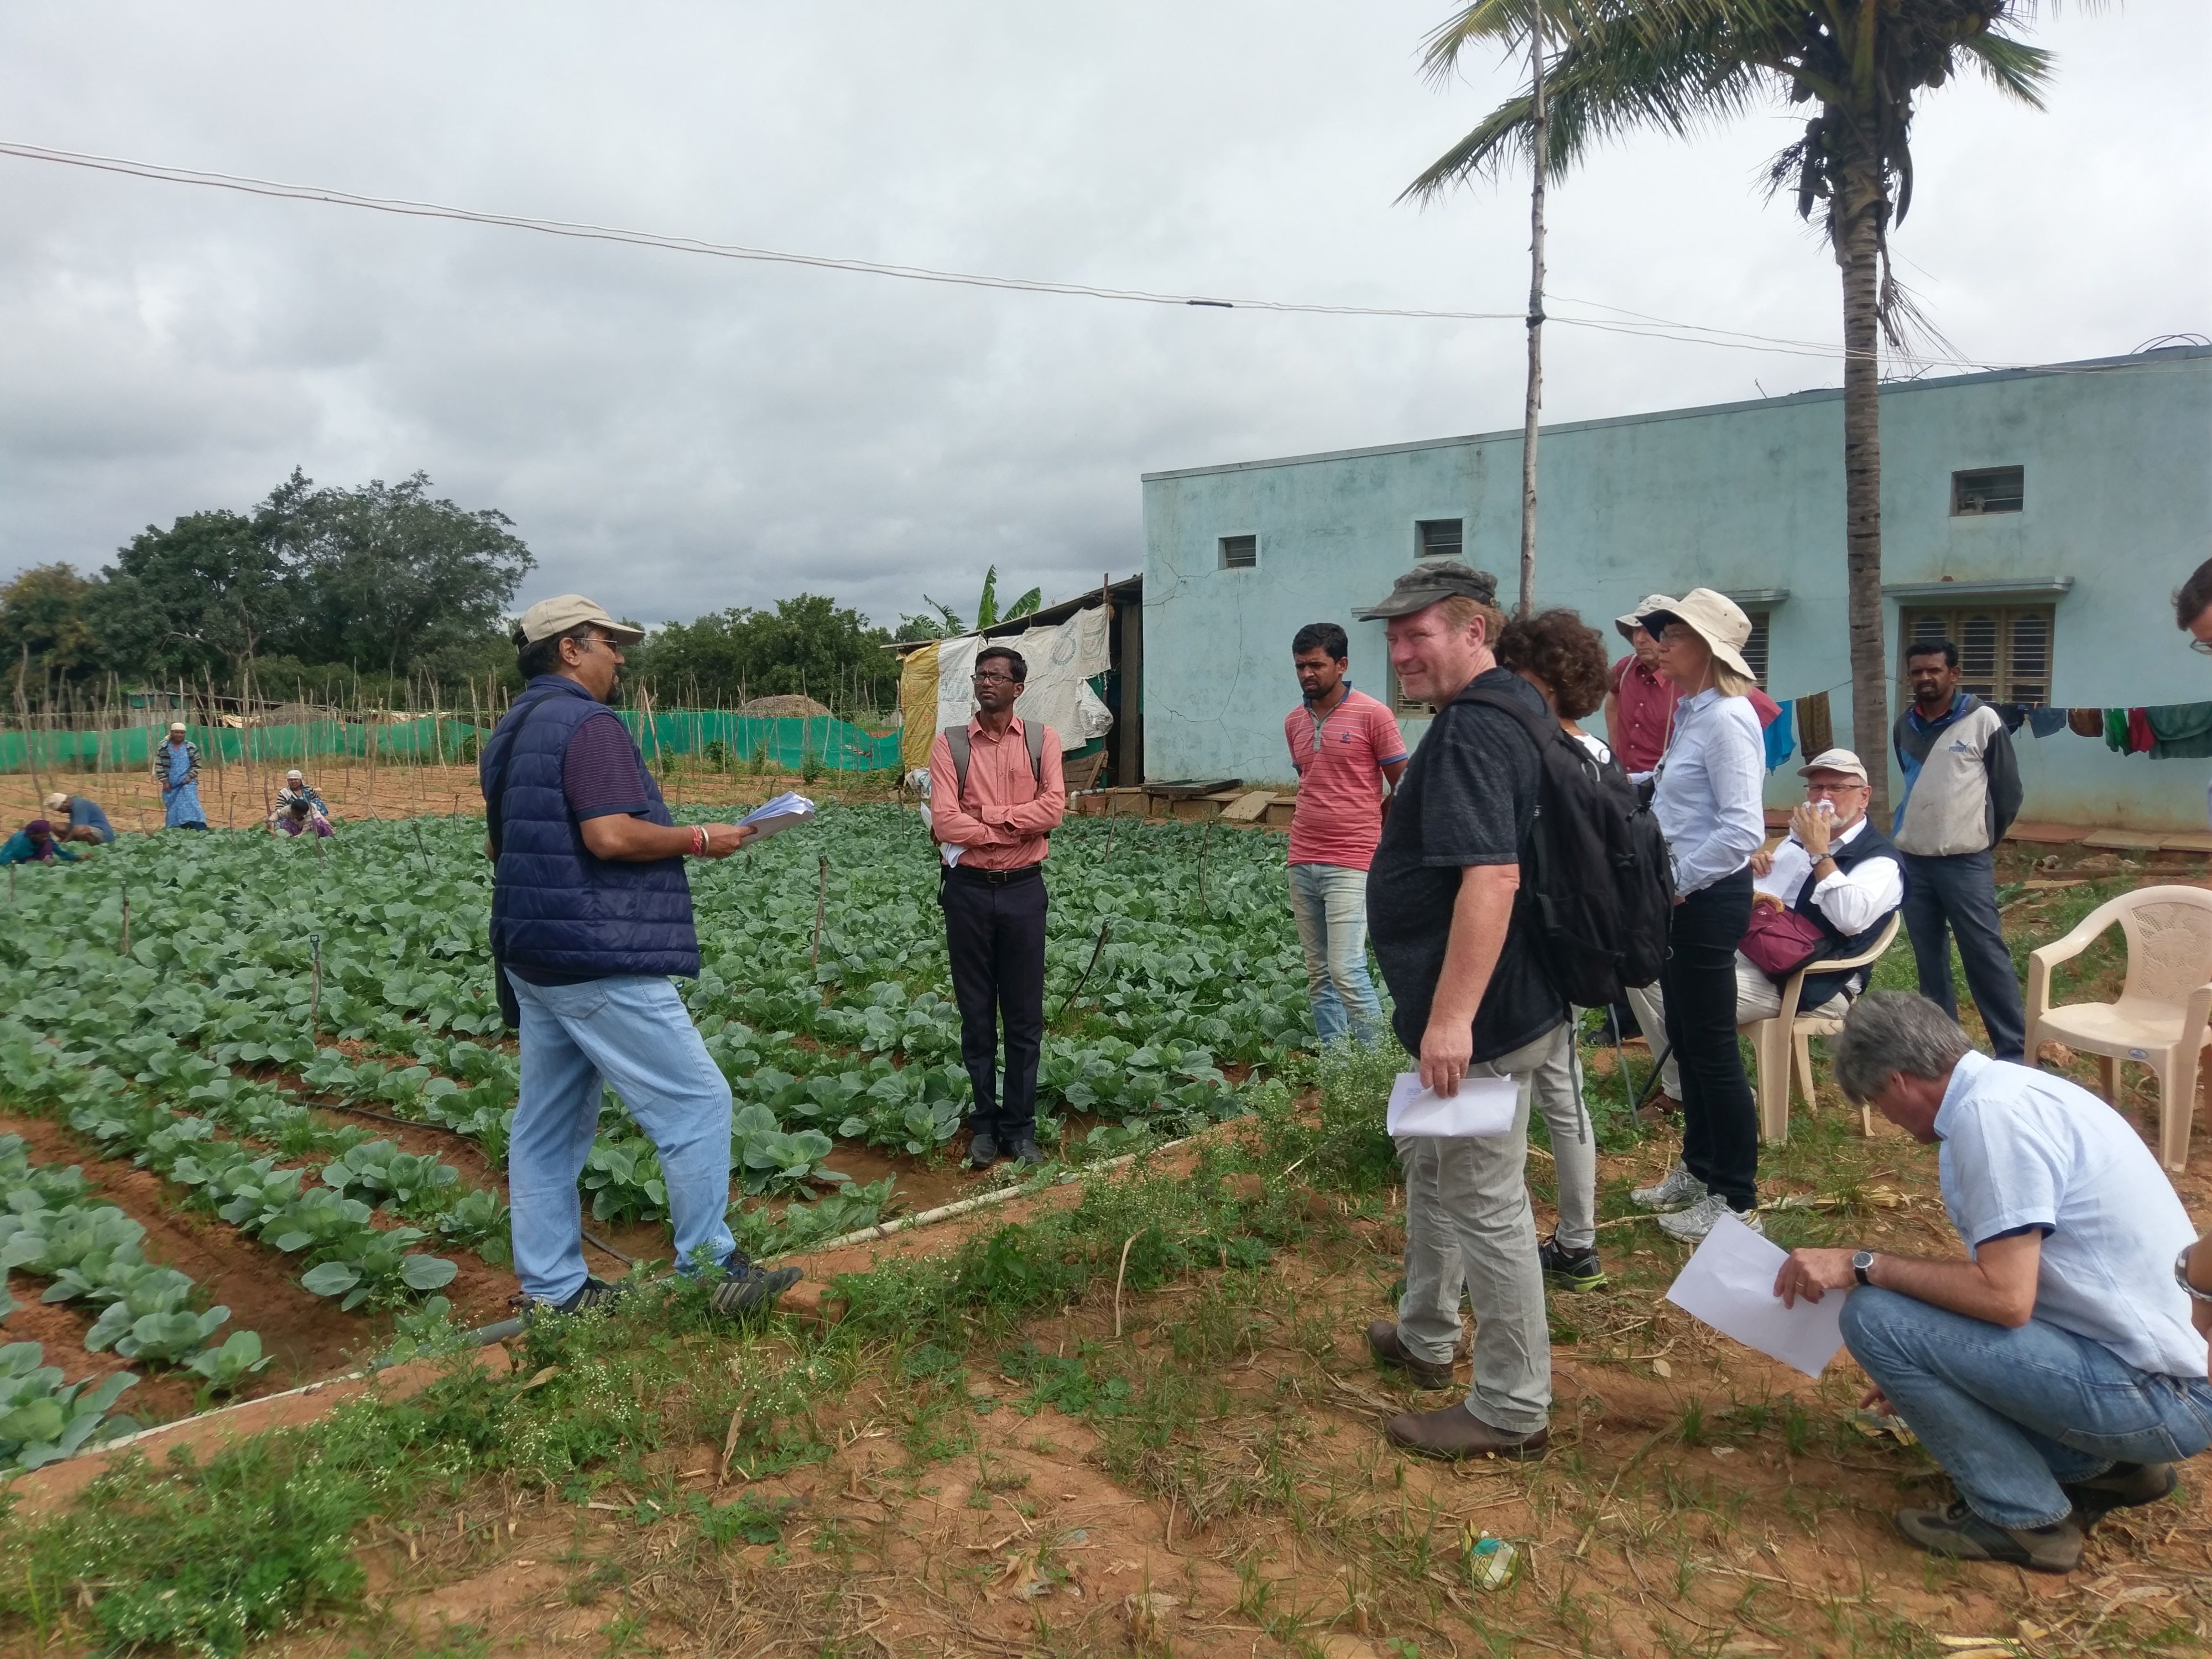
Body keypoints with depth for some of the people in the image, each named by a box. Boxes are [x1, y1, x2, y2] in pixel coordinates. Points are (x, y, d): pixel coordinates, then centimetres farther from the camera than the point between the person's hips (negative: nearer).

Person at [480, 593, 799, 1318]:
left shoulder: (512, 731, 17)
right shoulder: (588, 724, -13)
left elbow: (499, 845, 25)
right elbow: (613, 835, -24)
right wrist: (702, 839, -12)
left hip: (535, 958, 10)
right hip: (600, 959, -10)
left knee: (549, 1122, 12)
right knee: (695, 1101, -3)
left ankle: (550, 1286, 19)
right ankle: (710, 1266, 3)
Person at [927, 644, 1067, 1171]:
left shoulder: (1042, 740, 2)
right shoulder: (949, 743, 0)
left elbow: (1053, 809, -12)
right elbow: (944, 822, -11)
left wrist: (983, 814, -13)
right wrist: (1014, 828, -12)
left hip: (1023, 890, 0)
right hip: (968, 890, 0)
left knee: (1025, 1015, 6)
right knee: (976, 1013, 9)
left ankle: (1020, 1125, 17)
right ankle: (984, 1123, 20)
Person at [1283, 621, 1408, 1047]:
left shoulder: (1372, 715, -6)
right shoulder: (1293, 722, 11)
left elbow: (1405, 786, -1)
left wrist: (1363, 822, 7)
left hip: (1350, 864, -6)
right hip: (1302, 863, 6)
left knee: (1346, 971, -12)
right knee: (1317, 974, 9)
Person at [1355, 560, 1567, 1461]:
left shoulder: (1474, 730, -22)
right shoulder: (1512, 704, 12)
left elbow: (1491, 878, -32)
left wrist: (1452, 1017, -33)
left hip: (1482, 1018, -11)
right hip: (1481, 1005, 11)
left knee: (1485, 1203, 1)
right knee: (1429, 1161, 25)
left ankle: (1511, 1411, 16)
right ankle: (1425, 1335, 43)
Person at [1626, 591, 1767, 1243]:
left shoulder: (1726, 718, -18)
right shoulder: (1691, 713, 11)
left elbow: (1743, 829, -25)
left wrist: (1679, 882, -18)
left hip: (1708, 896, -10)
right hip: (1683, 895, 10)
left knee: (1712, 1048, 0)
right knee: (1685, 1041, 18)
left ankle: (1736, 1201, 13)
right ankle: (1698, 1171, 33)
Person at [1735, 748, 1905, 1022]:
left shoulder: (1880, 859, -4)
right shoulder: (1799, 837, 21)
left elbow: (1851, 920, -23)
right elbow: (1759, 894, 27)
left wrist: (1819, 852, -17)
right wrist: (1750, 870, 4)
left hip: (1806, 982, -7)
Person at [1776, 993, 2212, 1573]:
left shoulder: (1989, 1113, -20)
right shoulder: (2008, 1086, 10)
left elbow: (2006, 1297, -26)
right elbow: (2011, 1282, 21)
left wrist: (1861, 1265, -16)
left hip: (2157, 1394, -10)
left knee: (1875, 1318, -15)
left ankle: (2027, 1517, 0)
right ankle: (2106, 1465, 17)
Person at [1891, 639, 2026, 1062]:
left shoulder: (1982, 720, -6)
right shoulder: (1904, 726, 9)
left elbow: (2009, 791, 0)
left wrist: (1982, 840, 7)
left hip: (1965, 862, -5)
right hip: (1911, 860, 5)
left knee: (1986, 955, -5)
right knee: (1929, 957, 10)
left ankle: (2015, 1051, 1)